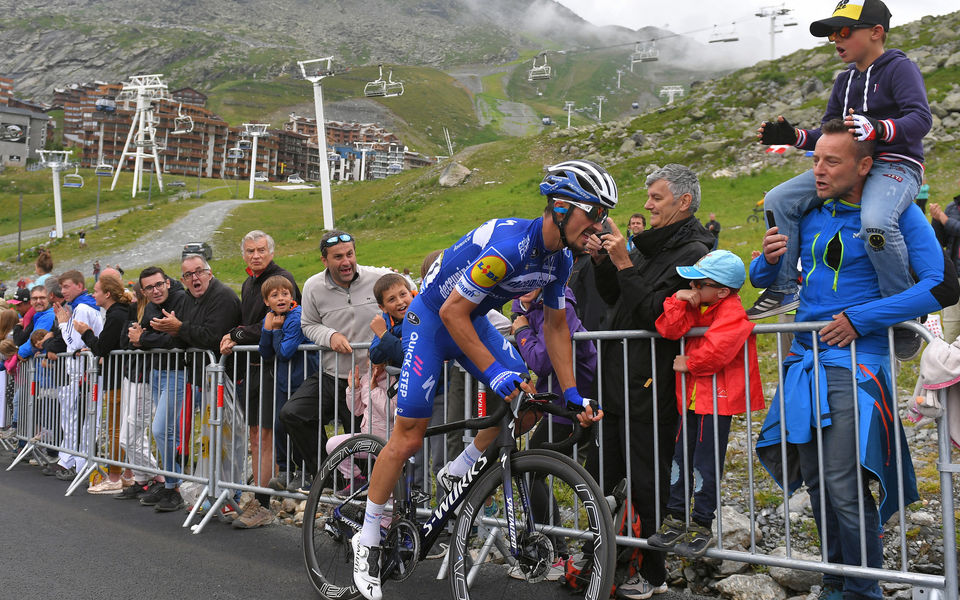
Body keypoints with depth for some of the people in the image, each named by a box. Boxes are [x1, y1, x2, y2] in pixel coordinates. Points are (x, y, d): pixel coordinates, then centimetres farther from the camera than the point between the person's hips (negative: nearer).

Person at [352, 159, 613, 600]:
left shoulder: (560, 259, -7)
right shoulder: (508, 244, -34)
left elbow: (556, 326, 3)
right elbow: (452, 312, -31)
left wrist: (571, 394, -1)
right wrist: (493, 371, -33)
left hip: (474, 318, 8)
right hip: (432, 316, -7)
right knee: (409, 437, -9)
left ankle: (455, 475, 12)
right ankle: (367, 539, 8)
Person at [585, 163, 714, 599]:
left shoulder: (693, 253, -11)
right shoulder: (652, 245, 16)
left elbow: (655, 314, -21)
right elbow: (616, 299, 19)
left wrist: (624, 264, -19)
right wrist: (603, 261, 4)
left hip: (651, 387, -9)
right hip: (619, 382, 9)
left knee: (648, 482, 2)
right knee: (599, 476, 14)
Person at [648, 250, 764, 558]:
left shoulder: (732, 313, -16)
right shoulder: (696, 306, 8)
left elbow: (716, 351, -29)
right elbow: (668, 330, -2)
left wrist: (688, 363, -14)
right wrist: (677, 302, -14)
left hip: (718, 397, -8)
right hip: (691, 394, 8)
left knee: (706, 463, -2)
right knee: (681, 457, 11)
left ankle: (701, 526, 10)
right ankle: (676, 519, 21)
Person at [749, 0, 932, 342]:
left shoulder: (900, 68, -3)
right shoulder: (844, 81, 20)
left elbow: (921, 118, -18)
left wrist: (878, 129, -37)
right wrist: (792, 137, 3)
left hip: (895, 165, -7)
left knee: (875, 222, -38)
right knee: (779, 200, -9)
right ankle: (783, 290, -3)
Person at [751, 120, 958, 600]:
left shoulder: (896, 213, -3)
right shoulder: (807, 216, 11)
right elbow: (760, 280, 18)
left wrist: (859, 319, -16)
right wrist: (769, 260, -6)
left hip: (855, 365, -5)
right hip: (804, 362, 5)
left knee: (845, 489, -10)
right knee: (817, 484, 11)